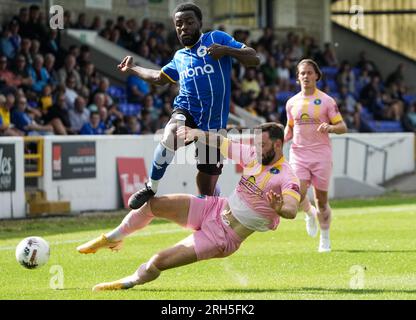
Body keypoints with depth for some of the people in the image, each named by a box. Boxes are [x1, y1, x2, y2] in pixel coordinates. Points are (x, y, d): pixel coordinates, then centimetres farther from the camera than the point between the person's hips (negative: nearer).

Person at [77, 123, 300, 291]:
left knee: (158, 262, -11)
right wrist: (197, 133, -9)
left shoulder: (286, 178, -21)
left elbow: (291, 211, -39)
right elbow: (219, 142, 9)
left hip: (224, 238, -6)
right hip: (214, 209, 6)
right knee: (149, 203, -3)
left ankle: (127, 283, 19)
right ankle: (112, 239, 22)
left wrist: (279, 208, -61)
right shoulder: (253, 155, -1)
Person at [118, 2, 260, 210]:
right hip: (187, 112, 2)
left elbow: (253, 59, -1)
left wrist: (226, 50, -16)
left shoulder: (216, 38, 6)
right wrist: (132, 69, 46)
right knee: (170, 137, -36)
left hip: (214, 123, -2)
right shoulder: (179, 57, 20)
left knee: (207, 189, 1)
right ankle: (151, 188, -20)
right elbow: (159, 78, 40)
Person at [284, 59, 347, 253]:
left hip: (321, 154, -2)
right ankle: (310, 214, 20)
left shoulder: (326, 101, -2)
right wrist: (282, 139, 2)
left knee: (321, 199, 1)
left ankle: (325, 239, 16)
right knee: (298, 194, -15)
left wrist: (330, 127, -24)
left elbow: (343, 127, -3)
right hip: (298, 154, 2)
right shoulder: (292, 103, 9)